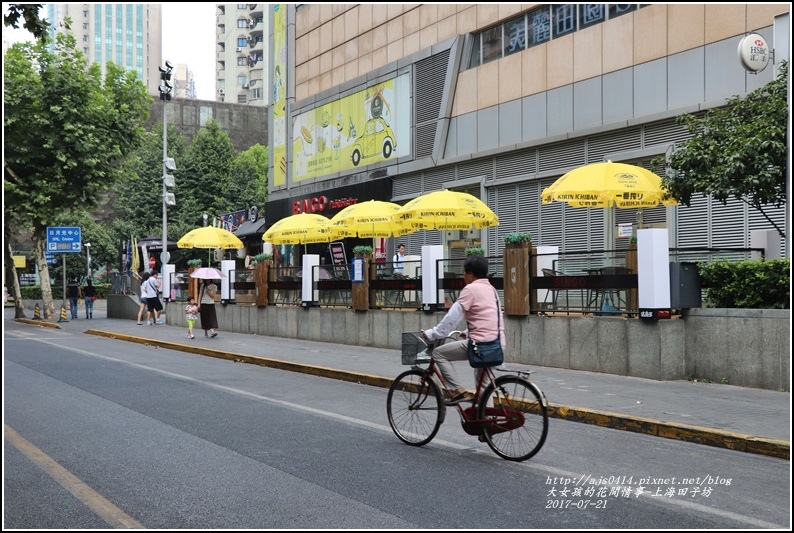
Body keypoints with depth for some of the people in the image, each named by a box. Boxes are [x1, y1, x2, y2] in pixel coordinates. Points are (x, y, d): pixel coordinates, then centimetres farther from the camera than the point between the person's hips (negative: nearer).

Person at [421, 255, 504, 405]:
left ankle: (457, 391, -2)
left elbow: (452, 317, -7)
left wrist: (432, 334, 2)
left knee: (439, 353, 4)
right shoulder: (491, 289, 20)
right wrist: (469, 333, 35)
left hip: (482, 342, -9)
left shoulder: (471, 289, -7)